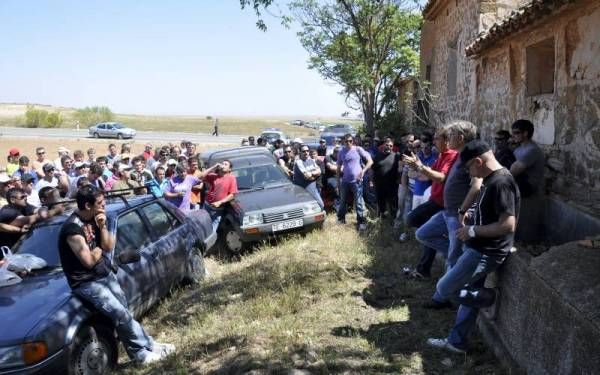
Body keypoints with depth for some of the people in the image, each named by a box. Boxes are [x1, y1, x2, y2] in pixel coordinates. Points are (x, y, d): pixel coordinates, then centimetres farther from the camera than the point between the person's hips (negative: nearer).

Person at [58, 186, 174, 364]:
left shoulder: (94, 219, 3)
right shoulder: (72, 227, -24)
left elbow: (109, 247, 3)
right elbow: (89, 261, -25)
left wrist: (102, 226, -12)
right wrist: (99, 249, -5)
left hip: (106, 274, 8)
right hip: (87, 282, -8)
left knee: (125, 312, 5)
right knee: (121, 314, -13)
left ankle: (142, 349, 10)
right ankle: (147, 347, -2)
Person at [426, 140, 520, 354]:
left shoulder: (501, 183, -23)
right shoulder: (491, 179, 8)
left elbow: (508, 224, -28)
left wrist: (473, 231, -21)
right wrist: (472, 217, 11)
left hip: (486, 253, -10)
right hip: (479, 249, 10)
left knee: (444, 289, -5)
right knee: (468, 293, 17)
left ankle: (490, 298, 12)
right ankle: (457, 341, 28)